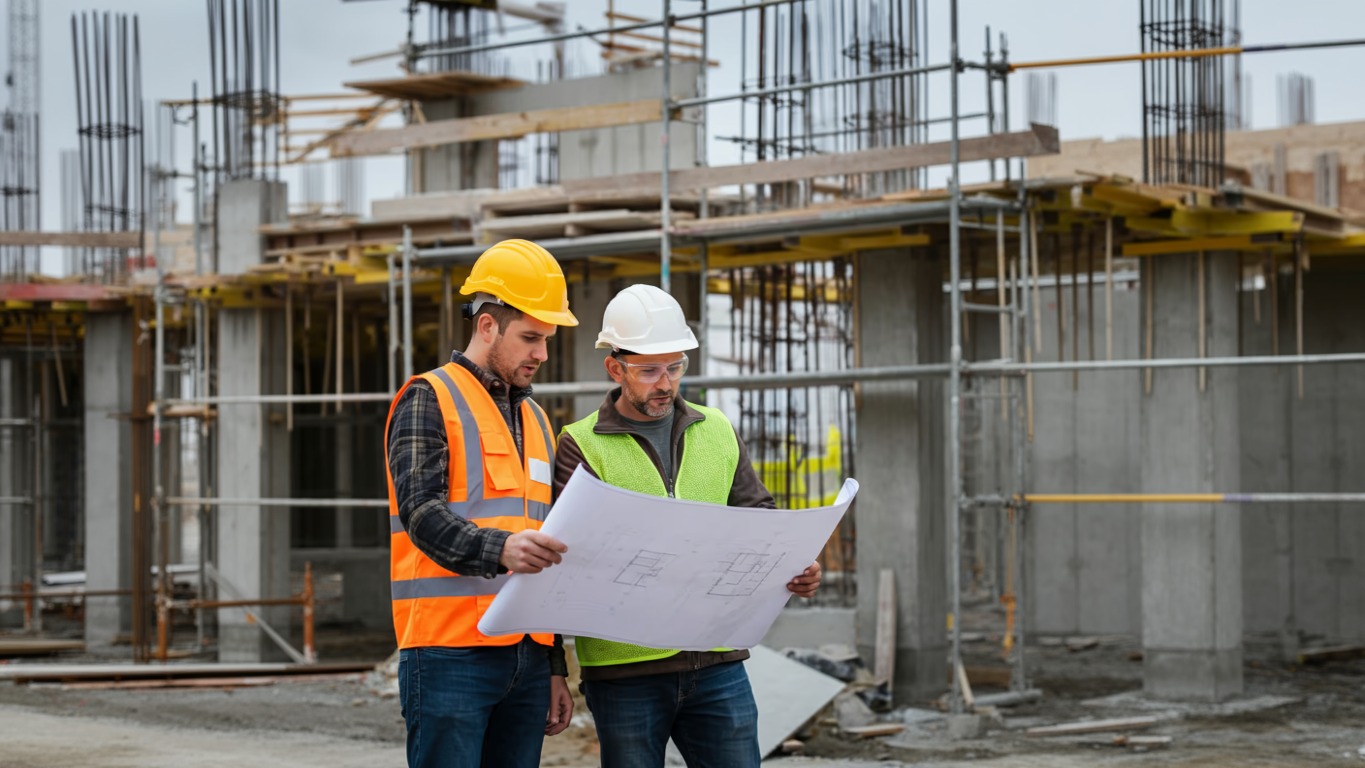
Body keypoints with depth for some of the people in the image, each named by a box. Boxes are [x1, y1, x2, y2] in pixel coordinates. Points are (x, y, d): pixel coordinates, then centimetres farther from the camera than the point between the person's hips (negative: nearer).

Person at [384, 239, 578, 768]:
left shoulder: (536, 421, 22)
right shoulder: (429, 400, -1)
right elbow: (422, 512, -16)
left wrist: (556, 667, 21)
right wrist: (499, 549, -35)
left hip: (527, 658, 7)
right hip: (451, 653, -7)